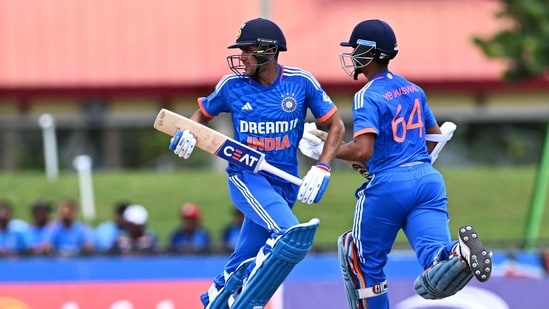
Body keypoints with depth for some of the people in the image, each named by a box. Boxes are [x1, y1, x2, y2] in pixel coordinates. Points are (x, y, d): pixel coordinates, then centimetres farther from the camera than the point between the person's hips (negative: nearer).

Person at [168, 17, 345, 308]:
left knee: (244, 264, 8)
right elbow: (203, 112, 12)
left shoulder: (301, 82, -6)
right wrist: (187, 132, -10)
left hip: (284, 183, 2)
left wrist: (321, 170, -10)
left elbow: (336, 125, 2)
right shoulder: (233, 85, -4)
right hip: (246, 177, -2)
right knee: (289, 232, -28)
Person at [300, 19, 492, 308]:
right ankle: (459, 253, -45)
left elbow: (362, 151, -18)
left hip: (388, 186, -6)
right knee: (433, 281, -13)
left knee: (367, 262, 17)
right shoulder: (413, 90, 17)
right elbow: (435, 137, 27)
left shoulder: (367, 97, -6)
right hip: (429, 180, 6)